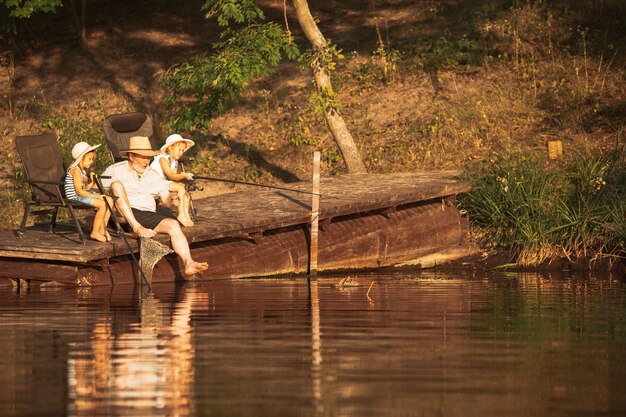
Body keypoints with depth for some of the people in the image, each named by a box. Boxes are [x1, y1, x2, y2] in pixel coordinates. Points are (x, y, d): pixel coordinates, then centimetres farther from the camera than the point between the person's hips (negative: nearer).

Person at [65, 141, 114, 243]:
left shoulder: (82, 170, 16)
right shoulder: (75, 170, -17)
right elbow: (79, 191, -23)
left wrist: (91, 181, -3)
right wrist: (96, 196, -22)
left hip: (84, 194, 10)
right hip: (75, 197, -10)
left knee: (110, 200, 5)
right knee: (103, 204, -23)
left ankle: (102, 229, 8)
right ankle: (95, 232, -14)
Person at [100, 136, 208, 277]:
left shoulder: (153, 175, 22)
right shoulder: (115, 170, 10)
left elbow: (165, 198, 14)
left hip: (149, 215, 3)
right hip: (123, 215, -3)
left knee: (173, 224, -24)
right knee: (117, 184, -25)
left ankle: (188, 263, -39)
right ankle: (137, 228, -34)